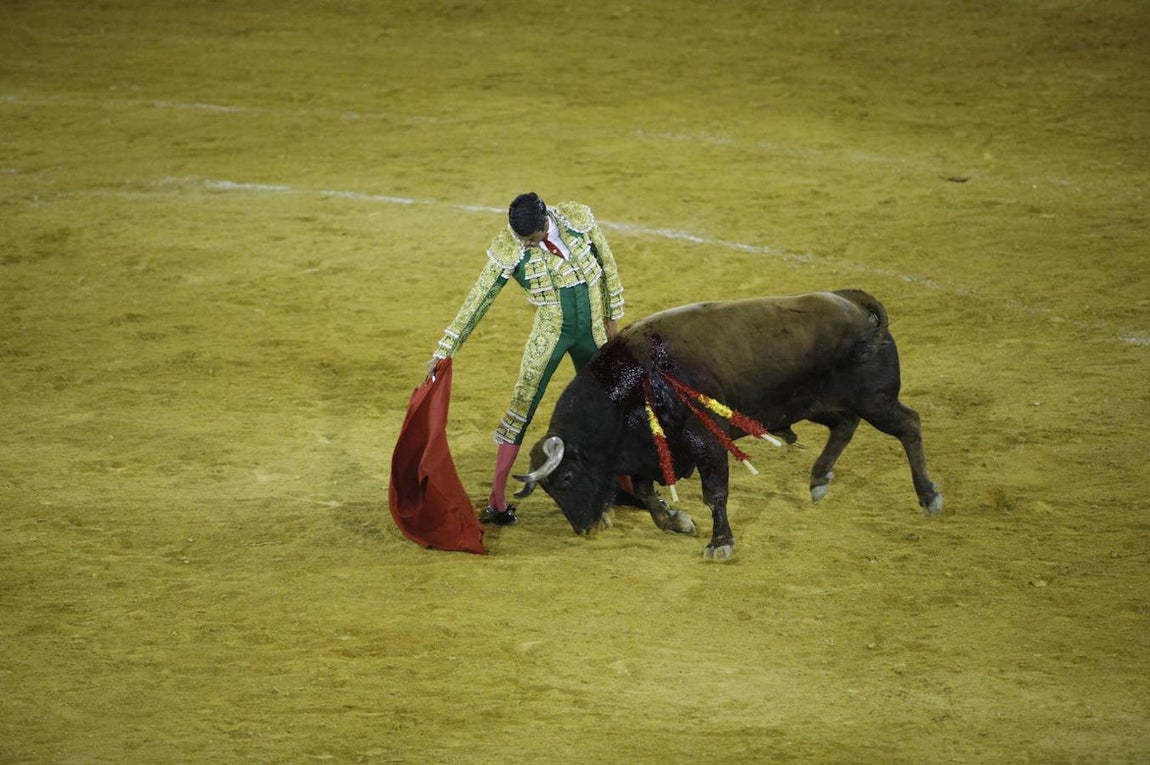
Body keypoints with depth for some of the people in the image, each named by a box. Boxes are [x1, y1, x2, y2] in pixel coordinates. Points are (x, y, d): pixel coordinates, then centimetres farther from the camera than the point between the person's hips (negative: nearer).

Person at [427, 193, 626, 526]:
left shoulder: (578, 218, -15)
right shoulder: (508, 251, -21)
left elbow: (607, 264, 1)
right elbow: (477, 300, -17)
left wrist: (612, 315, 5)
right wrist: (444, 350, -19)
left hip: (593, 333, 3)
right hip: (550, 334, -3)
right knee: (522, 407, -7)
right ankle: (497, 500, -2)